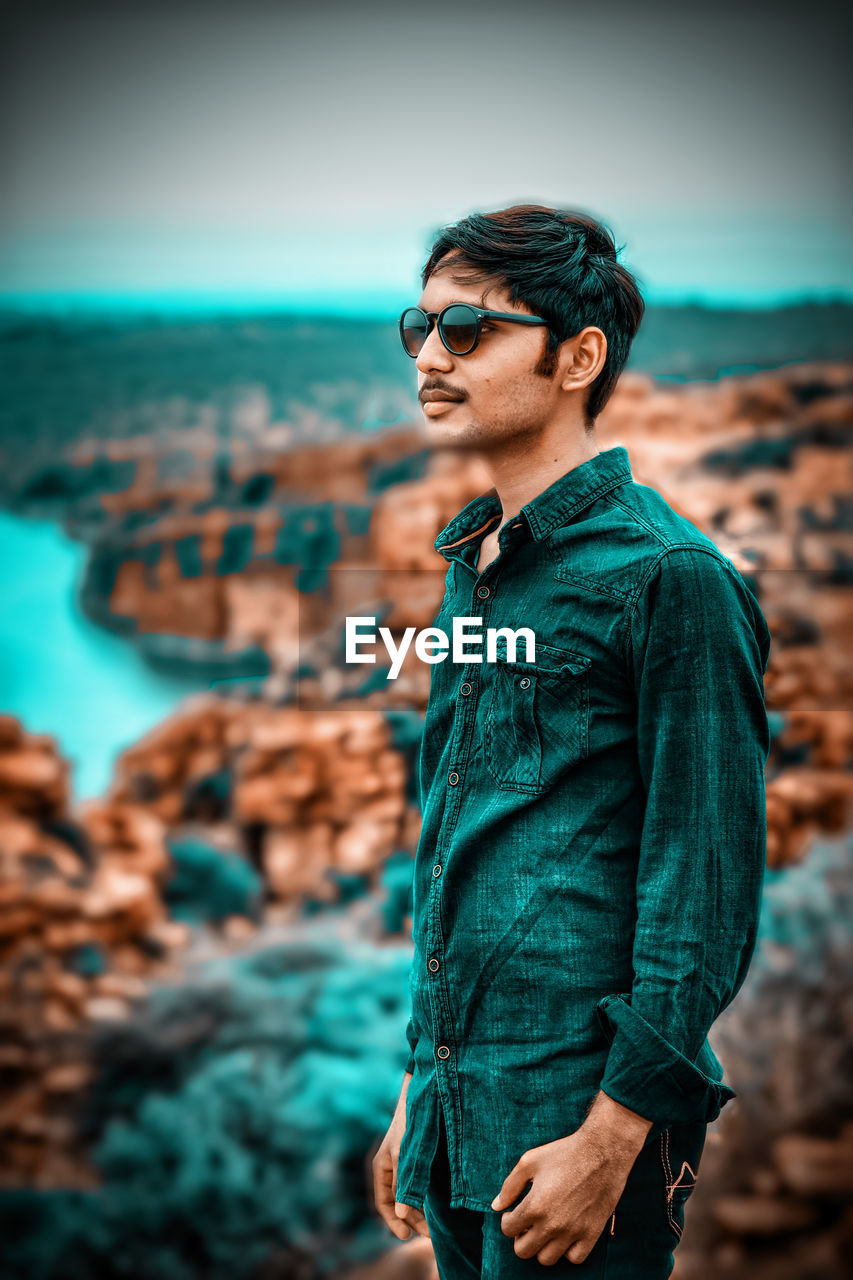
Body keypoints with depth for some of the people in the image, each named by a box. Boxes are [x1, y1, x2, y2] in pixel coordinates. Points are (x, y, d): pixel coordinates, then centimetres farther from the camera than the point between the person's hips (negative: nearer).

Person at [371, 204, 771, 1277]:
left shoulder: (670, 575, -12)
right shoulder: (474, 570, 13)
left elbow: (706, 886, -15)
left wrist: (614, 1134, -17)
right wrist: (418, 1090, 18)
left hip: (577, 1109, -8)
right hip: (458, 1116, 8)